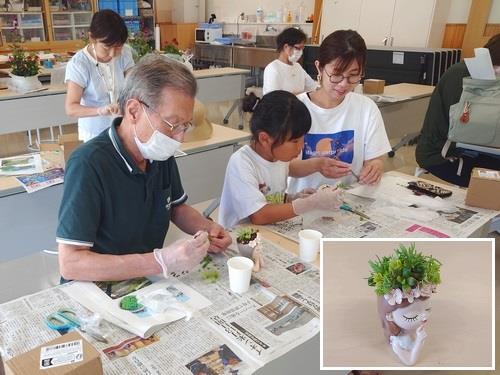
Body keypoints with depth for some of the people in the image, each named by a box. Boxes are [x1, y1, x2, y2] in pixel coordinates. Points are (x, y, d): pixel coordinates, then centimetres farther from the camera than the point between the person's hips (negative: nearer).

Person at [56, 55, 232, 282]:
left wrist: (207, 228, -5)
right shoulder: (88, 164, -22)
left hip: (149, 284, 5)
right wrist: (161, 262, -31)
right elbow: (69, 264, -24)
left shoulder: (161, 153, -2)